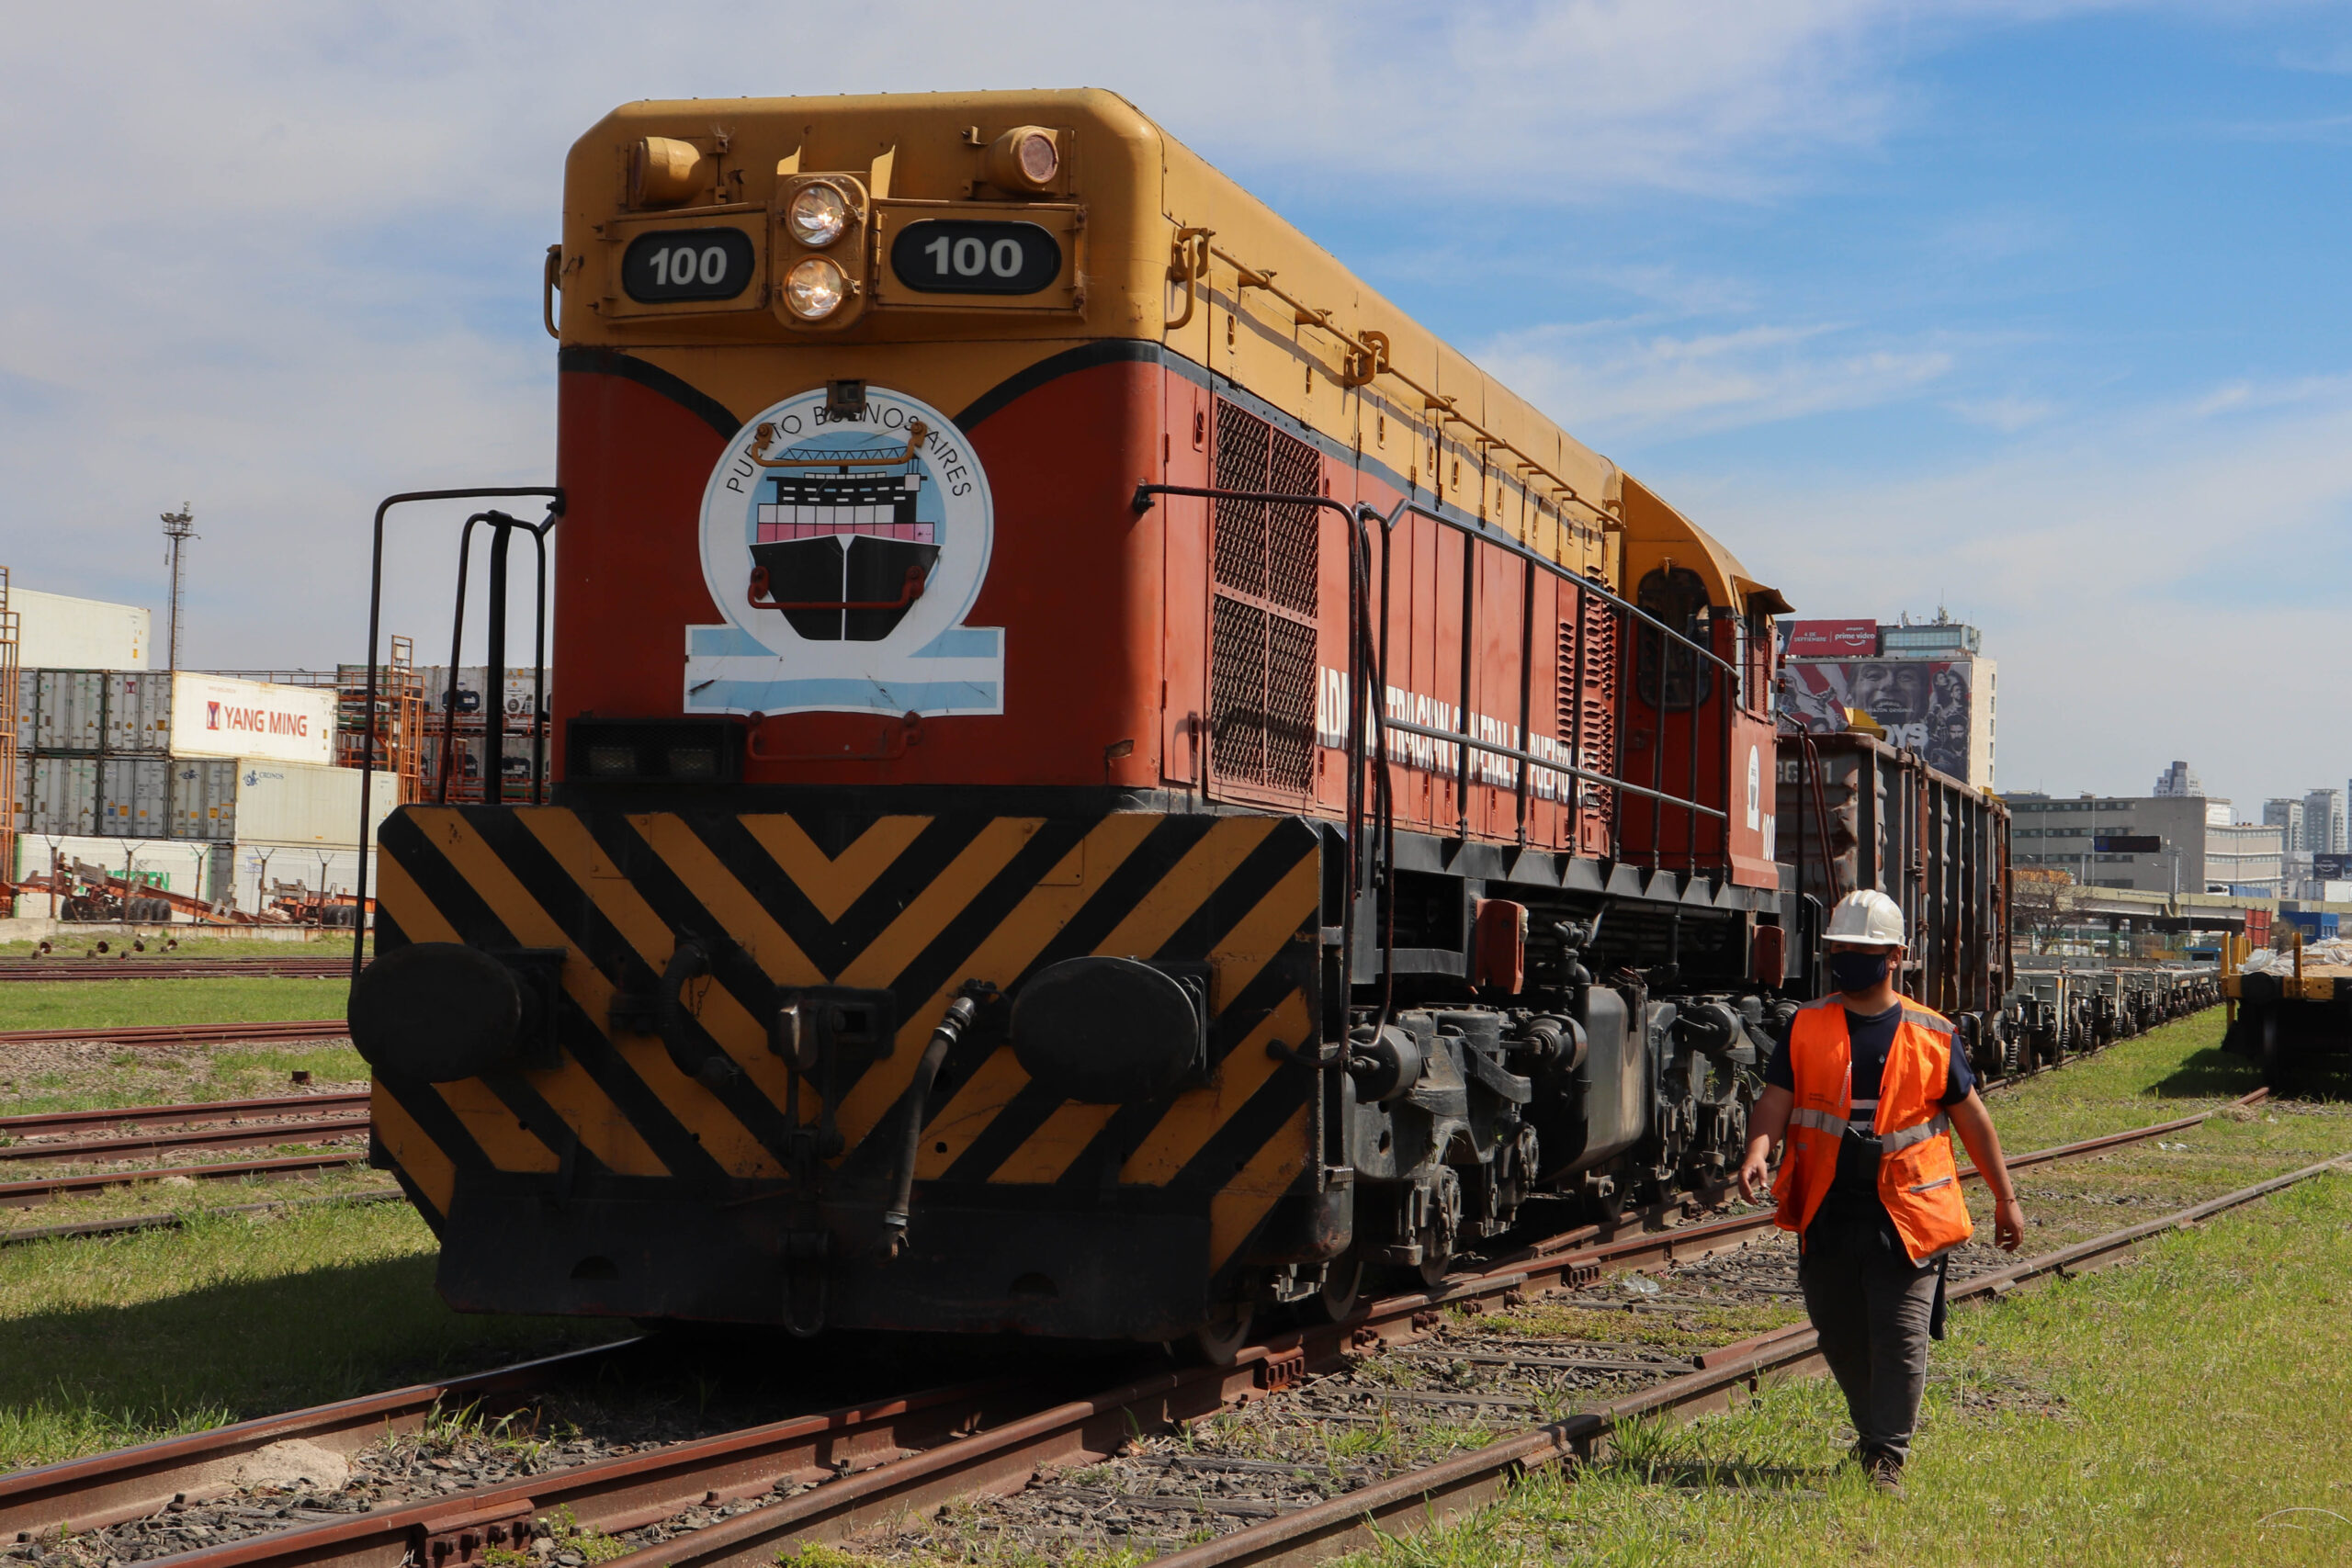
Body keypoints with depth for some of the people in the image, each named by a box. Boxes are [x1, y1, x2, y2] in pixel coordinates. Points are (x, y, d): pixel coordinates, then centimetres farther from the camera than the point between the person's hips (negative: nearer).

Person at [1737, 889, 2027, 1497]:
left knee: (1900, 1343, -6)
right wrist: (1757, 1150, -21)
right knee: (1840, 1339, 13)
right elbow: (1776, 1100, 0)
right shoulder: (1806, 1027, 6)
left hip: (1905, 1217, -2)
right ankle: (1873, 1431, 34)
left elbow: (1971, 1118, 10)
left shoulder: (1931, 1036, 3)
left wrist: (2005, 1199, 12)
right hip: (1827, 1215, 2)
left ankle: (1887, 1460, 1)